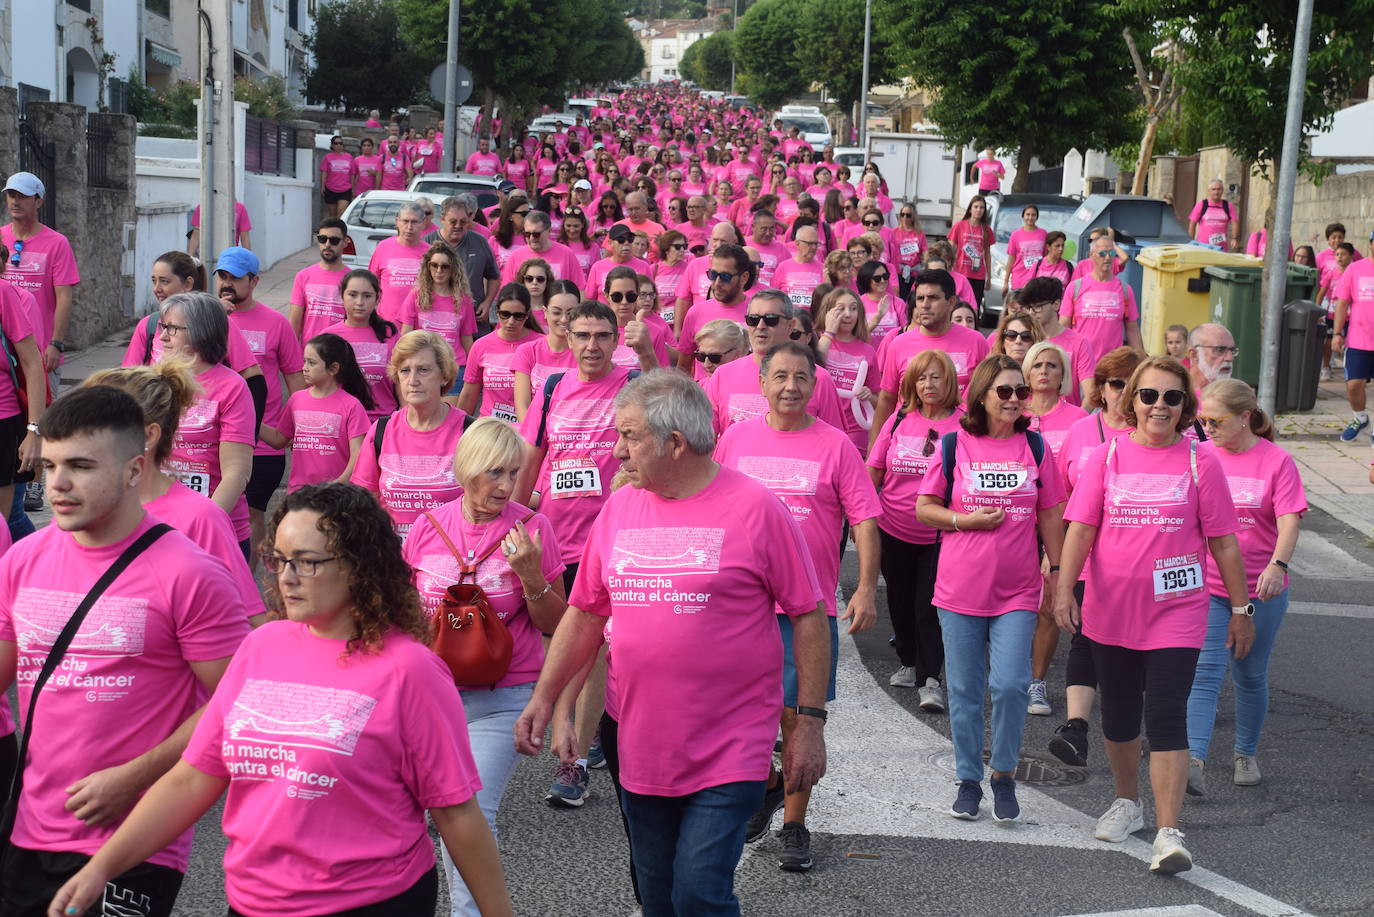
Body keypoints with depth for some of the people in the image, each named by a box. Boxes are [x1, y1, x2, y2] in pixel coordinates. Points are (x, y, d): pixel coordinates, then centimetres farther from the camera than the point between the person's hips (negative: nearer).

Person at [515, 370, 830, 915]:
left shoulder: (755, 508, -11)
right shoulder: (619, 508, 5)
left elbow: (808, 616, -7)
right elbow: (586, 614, 13)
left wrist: (810, 721, -7)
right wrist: (543, 698, 8)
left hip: (729, 751, -5)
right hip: (640, 746, 5)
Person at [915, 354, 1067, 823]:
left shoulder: (1034, 446, 4)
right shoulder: (953, 445, 0)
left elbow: (1050, 514, 9)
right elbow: (924, 508, 4)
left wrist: (1056, 569, 7)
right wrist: (966, 519, -12)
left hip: (1016, 590, 0)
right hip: (960, 588, 0)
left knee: (1010, 685, -10)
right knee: (964, 690, 7)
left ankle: (1004, 775, 11)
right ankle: (968, 780, 22)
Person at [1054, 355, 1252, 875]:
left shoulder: (1200, 461, -3)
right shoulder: (1107, 456, -1)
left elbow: (1223, 541, 1)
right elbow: (1081, 528, -4)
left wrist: (1240, 608, 3)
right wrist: (1064, 589, -15)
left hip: (1176, 610, -2)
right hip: (1111, 611, 3)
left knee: (1165, 715, -12)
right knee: (1119, 712, 16)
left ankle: (1168, 833, -10)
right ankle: (1127, 803, 37)